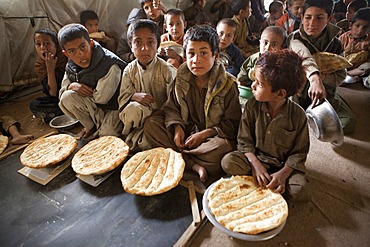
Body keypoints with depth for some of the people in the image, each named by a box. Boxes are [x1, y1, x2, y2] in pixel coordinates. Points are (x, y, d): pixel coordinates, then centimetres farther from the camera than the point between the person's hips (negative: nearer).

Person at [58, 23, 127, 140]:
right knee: (67, 98, -18)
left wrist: (84, 89, -8)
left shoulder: (110, 65, -27)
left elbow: (101, 98, -22)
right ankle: (91, 126, 2)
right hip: (93, 108, 6)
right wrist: (72, 86, -19)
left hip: (114, 108, -5)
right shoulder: (71, 67, -5)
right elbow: (61, 93, 3)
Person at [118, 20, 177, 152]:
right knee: (133, 108, -33)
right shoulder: (130, 70, -1)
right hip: (139, 115, 2)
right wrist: (135, 96, -22)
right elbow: (122, 98, -1)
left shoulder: (167, 70, -13)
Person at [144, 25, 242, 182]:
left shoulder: (227, 84, -12)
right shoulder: (181, 78, -1)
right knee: (150, 124, -13)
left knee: (222, 147, -37)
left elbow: (232, 123, -9)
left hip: (213, 135, -4)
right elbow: (171, 108, 6)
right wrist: (177, 127, -14)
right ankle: (194, 165, -23)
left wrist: (204, 134, -19)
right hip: (186, 131, 5)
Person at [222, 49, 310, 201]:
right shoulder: (252, 106, -11)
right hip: (255, 158, 1)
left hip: (283, 164, 0)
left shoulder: (298, 115, -14)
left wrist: (282, 174, -21)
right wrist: (256, 164, -19)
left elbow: (299, 152, -7)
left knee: (299, 190, -26)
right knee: (227, 161, -25)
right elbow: (244, 140, -6)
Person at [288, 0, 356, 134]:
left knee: (348, 123, -15)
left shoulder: (335, 44, 0)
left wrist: (323, 77, -26)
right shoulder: (294, 39, -13)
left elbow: (340, 75, -4)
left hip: (327, 90, 4)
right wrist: (315, 78, -56)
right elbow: (304, 56, -36)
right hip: (300, 91, -3)